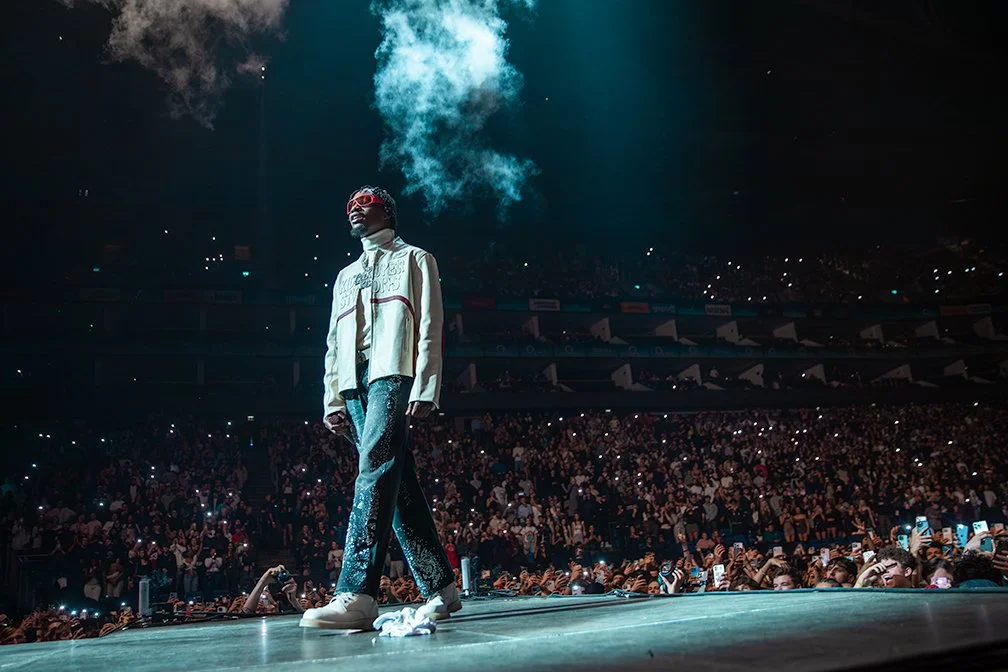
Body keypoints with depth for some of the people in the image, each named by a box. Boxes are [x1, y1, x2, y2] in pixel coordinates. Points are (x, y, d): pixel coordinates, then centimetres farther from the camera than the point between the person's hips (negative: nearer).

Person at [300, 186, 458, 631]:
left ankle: (357, 594, -32)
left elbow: (430, 327, 1)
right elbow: (333, 343, 25)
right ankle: (440, 587, 4)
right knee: (398, 481, 0)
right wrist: (332, 399, 12)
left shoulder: (414, 260, 14)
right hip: (353, 382, 6)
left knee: (376, 465, -23)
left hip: (394, 372, -6)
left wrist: (424, 389, -12)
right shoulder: (345, 277, 31)